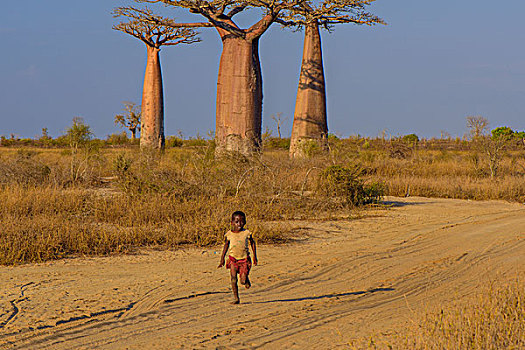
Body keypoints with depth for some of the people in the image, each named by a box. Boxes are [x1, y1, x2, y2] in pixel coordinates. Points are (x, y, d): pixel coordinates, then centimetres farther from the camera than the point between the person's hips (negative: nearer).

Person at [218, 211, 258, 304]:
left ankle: (246, 280, 30)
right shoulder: (229, 234, -2)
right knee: (233, 279, -6)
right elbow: (226, 246, 11)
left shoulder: (247, 233, -3)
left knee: (243, 280, -7)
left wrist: (255, 256, 13)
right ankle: (236, 298, 4)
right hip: (233, 259, 1)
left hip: (244, 259, -1)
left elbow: (252, 243, 11)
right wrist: (222, 259, 12)